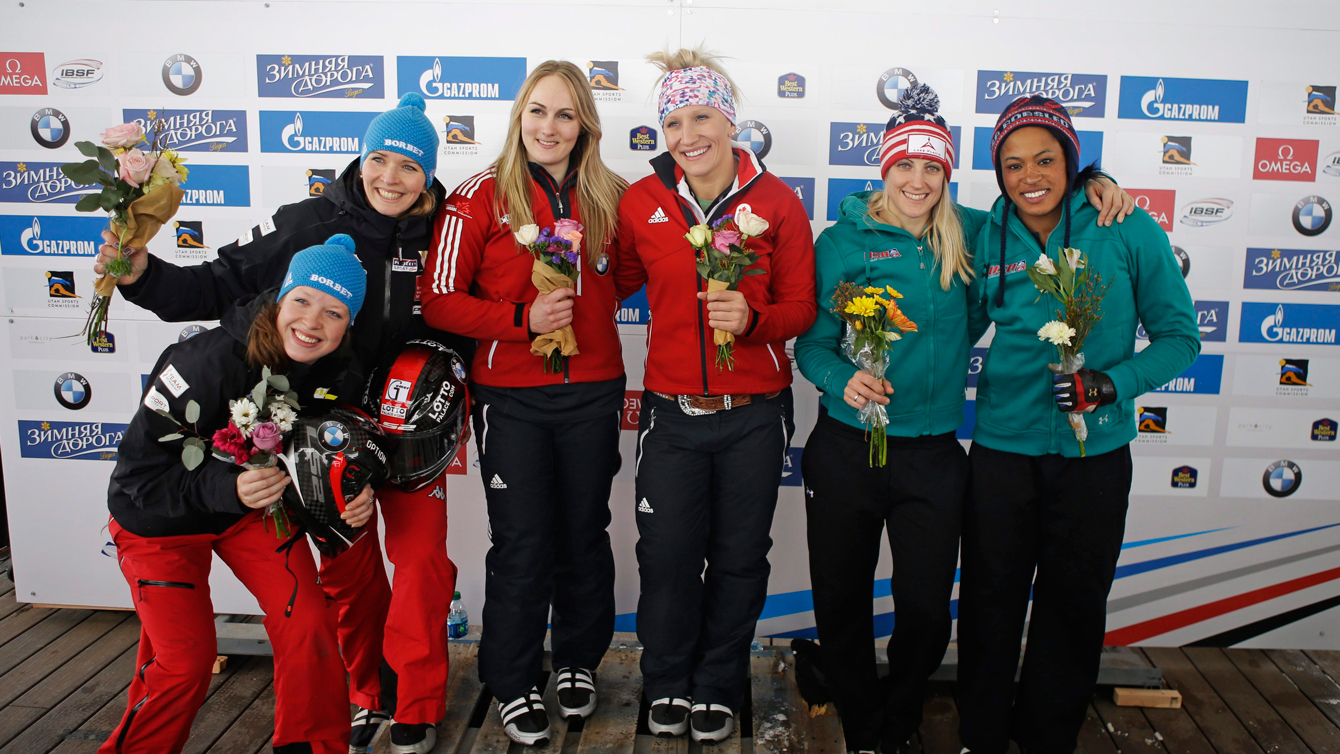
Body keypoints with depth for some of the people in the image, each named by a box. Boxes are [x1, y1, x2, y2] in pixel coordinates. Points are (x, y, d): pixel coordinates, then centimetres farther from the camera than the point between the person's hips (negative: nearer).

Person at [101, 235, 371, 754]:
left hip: (257, 504, 4)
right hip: (160, 517, -4)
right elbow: (138, 473, -27)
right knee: (184, 660, -9)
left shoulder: (337, 372, -15)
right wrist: (225, 488, -43)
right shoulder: (206, 363, -32)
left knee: (307, 626, -8)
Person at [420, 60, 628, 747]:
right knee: (522, 542, 5)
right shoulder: (480, 199, -5)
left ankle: (579, 662, 35)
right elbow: (440, 301, -7)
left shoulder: (610, 199, 5)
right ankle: (513, 684, 25)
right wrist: (523, 318, -19)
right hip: (511, 398, -3)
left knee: (584, 534, 13)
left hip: (592, 392, 3)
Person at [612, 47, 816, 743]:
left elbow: (801, 308, -2)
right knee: (666, 556, 7)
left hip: (754, 413, 0)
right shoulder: (640, 202, 1)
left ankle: (718, 689, 33)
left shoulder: (776, 203, -4)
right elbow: (620, 283, 16)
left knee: (738, 558, 11)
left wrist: (751, 318, -20)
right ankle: (668, 686, 31)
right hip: (672, 413, 1)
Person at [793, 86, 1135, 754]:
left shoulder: (968, 234, 5)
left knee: (927, 611, 6)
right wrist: (842, 379, -22)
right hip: (846, 450, -1)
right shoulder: (842, 242, -2)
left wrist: (1092, 182, 2)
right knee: (841, 605, 9)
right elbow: (811, 341, -2)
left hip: (934, 455, 2)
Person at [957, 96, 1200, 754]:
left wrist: (1110, 383, -18)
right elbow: (962, 326, 9)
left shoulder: (1128, 231, -7)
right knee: (990, 602, 9)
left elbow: (1180, 336, -3)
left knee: (1074, 605, 13)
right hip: (1003, 449, 1)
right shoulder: (988, 237, 0)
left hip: (1094, 453, -1)